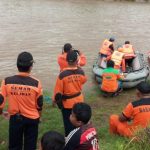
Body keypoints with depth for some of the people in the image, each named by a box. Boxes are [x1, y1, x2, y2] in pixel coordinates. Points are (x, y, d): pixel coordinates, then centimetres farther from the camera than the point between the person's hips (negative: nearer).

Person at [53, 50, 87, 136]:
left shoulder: (63, 74, -24)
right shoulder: (81, 72, -14)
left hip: (67, 102, -3)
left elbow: (58, 90, -17)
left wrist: (55, 99, 1)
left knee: (68, 123, 11)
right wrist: (78, 68, 15)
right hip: (79, 100, 4)